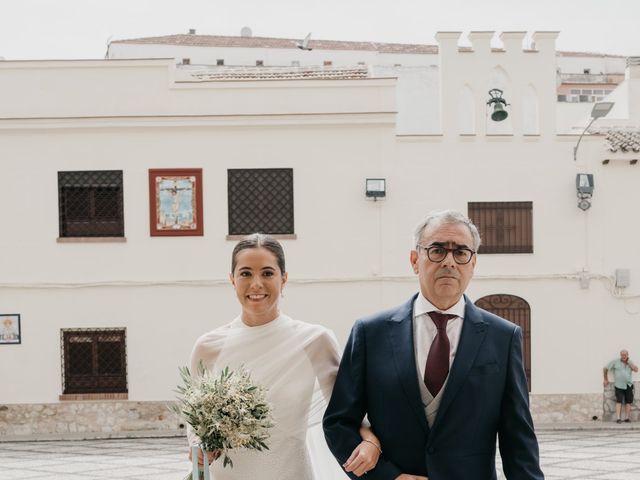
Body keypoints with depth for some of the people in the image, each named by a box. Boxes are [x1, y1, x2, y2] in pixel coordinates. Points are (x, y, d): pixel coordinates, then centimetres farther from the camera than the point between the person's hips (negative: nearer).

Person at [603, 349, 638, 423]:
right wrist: (606, 379, 5)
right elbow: (605, 369, 2)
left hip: (628, 386, 4)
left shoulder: (630, 362, 10)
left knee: (628, 401, 2)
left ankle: (627, 418, 8)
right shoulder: (615, 361, -3)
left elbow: (636, 369, -5)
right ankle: (618, 418, -13)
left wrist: (628, 362, -7)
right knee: (619, 401, -10)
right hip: (619, 386, -4)